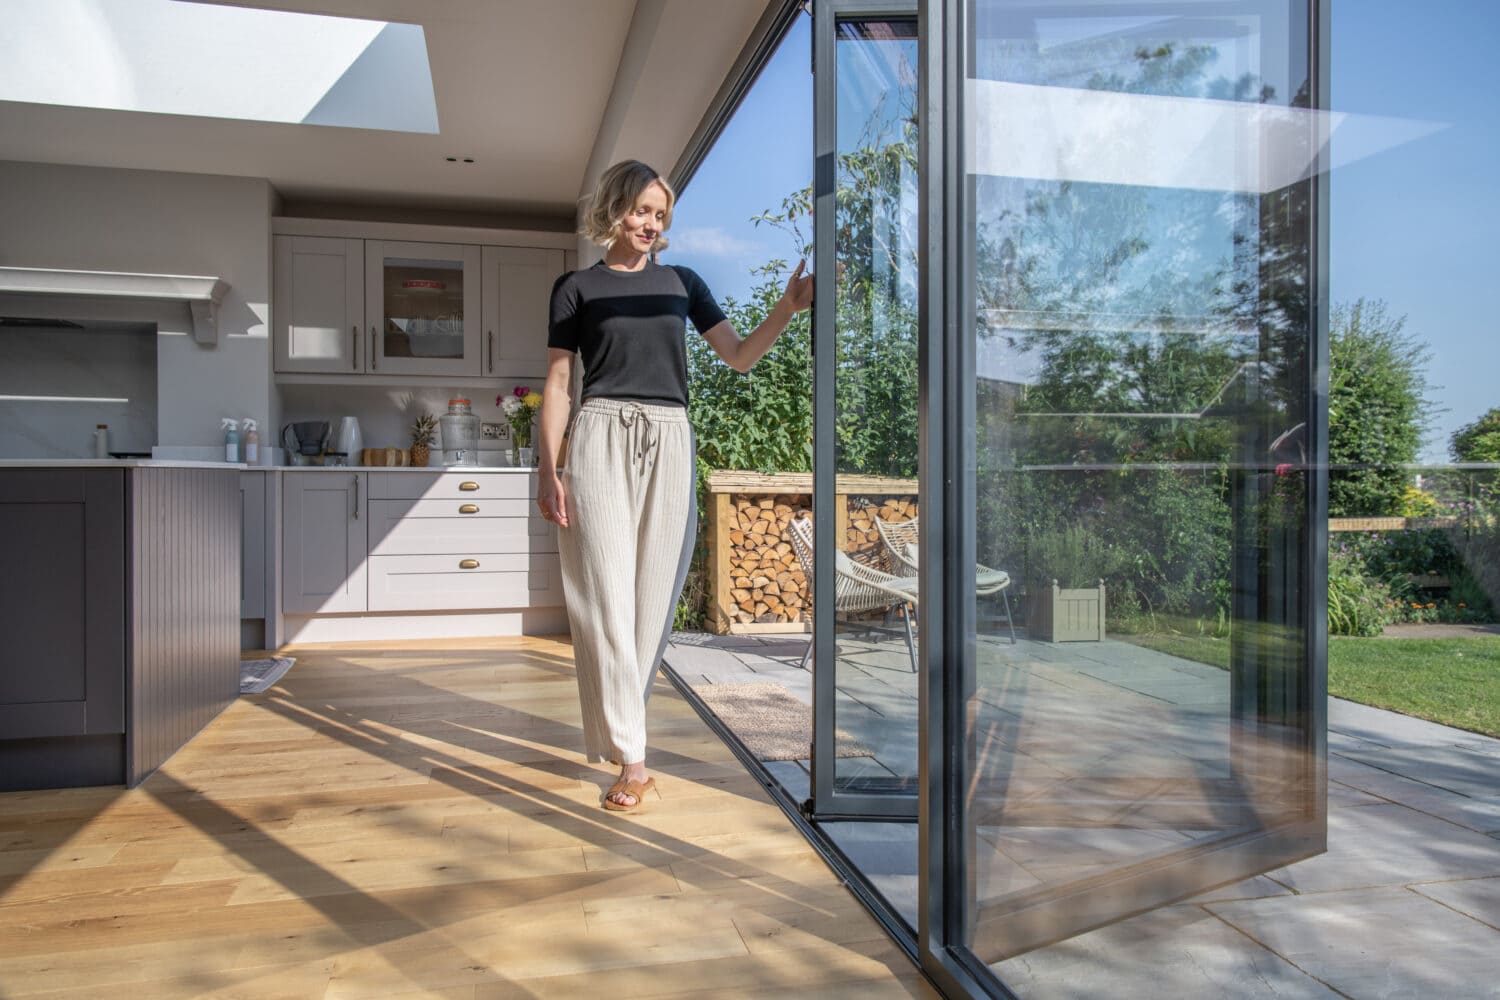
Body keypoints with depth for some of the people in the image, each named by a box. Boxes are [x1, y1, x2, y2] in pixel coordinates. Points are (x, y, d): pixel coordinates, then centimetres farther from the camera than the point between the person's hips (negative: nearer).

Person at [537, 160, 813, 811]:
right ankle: (632, 760, -5)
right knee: (606, 599, -8)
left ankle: (616, 726, 22)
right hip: (601, 440, -3)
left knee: (652, 597, 4)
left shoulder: (681, 282, 17)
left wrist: (789, 307, -4)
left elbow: (739, 356, 12)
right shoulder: (578, 287, 10)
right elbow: (558, 383, 5)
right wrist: (548, 469, -4)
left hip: (668, 445, 3)